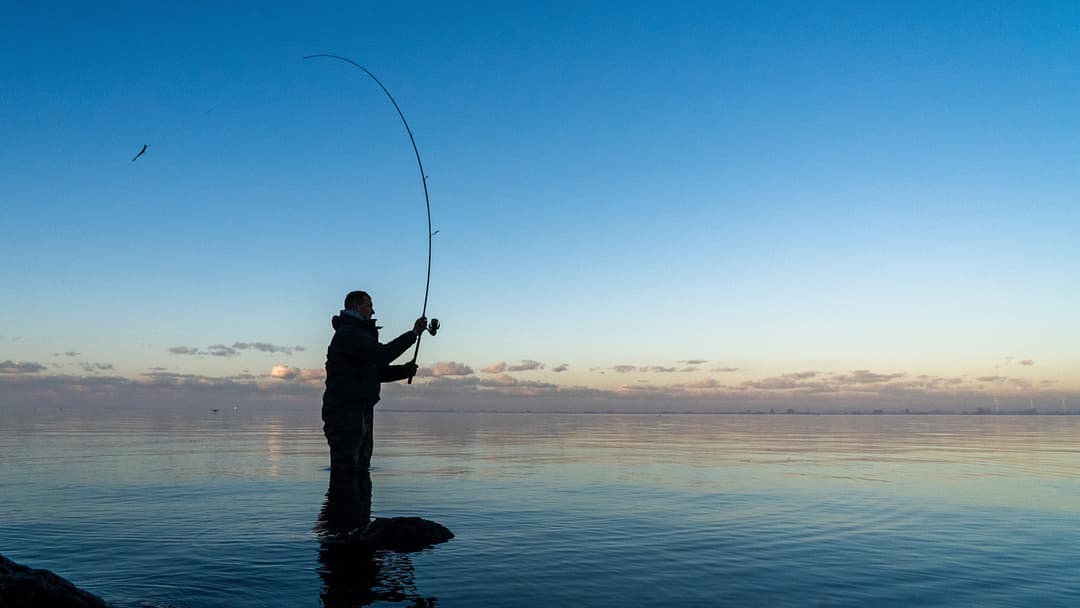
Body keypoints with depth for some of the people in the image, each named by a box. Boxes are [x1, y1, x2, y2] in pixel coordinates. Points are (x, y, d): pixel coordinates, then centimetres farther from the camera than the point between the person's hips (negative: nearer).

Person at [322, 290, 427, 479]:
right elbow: (382, 354, -23)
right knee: (345, 471, -11)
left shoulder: (360, 334, 24)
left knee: (360, 469, 14)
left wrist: (405, 370, 5)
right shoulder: (348, 334, -10)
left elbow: (378, 371, 22)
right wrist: (413, 333, -17)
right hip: (345, 412, -11)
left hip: (360, 412, 11)